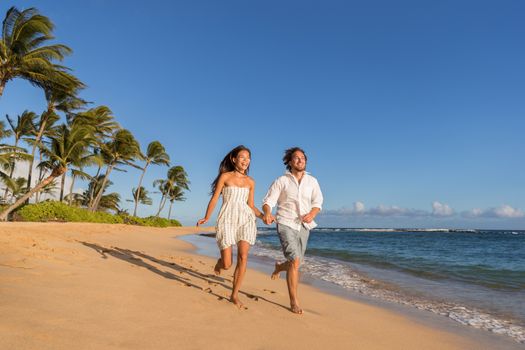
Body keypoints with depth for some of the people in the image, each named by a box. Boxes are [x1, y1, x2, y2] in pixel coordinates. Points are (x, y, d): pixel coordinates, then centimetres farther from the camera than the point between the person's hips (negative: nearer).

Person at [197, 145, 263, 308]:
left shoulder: (250, 182, 12)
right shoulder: (225, 176, 3)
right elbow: (214, 198, 0)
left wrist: (264, 216, -1)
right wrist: (206, 218, -13)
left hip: (246, 219, 3)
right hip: (227, 219, -2)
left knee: (243, 257, -13)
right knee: (227, 264, -4)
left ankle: (235, 295, 4)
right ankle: (220, 261, 36)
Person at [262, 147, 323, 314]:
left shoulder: (312, 181, 5)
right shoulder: (281, 181, -4)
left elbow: (317, 202, 8)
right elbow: (268, 201, -9)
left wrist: (312, 214, -14)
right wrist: (267, 213, -31)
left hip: (303, 226, 4)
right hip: (286, 224, -4)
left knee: (295, 262, 14)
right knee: (295, 261, -17)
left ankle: (279, 266, 50)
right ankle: (294, 301, -4)